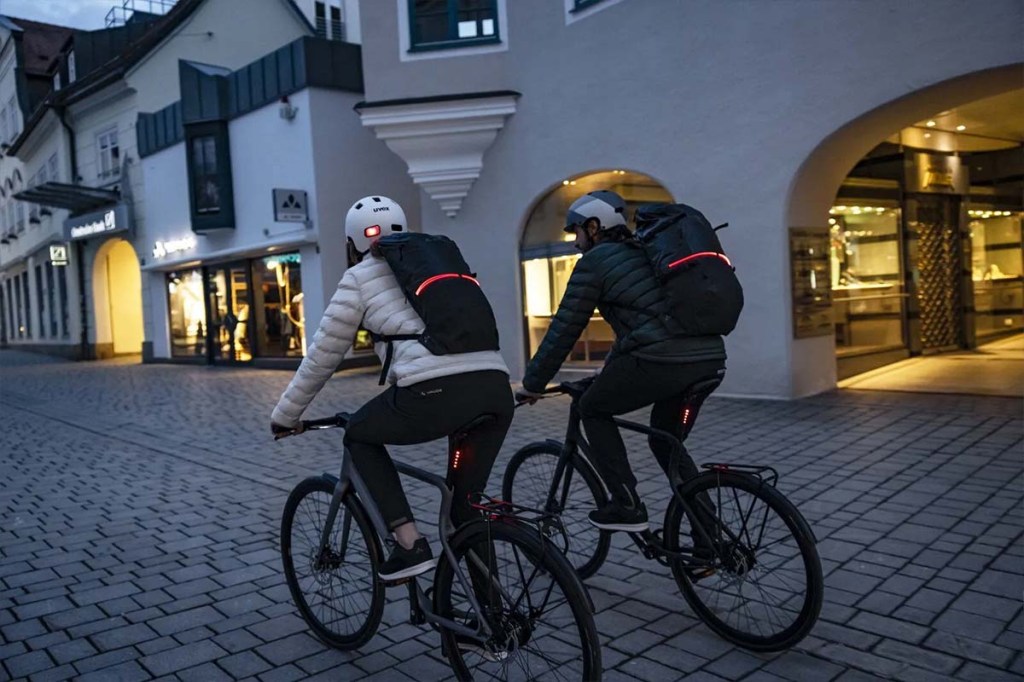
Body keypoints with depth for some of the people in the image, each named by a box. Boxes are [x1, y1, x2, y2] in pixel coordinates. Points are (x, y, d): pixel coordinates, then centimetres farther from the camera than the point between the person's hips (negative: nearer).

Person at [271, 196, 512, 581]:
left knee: (359, 436, 22)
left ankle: (409, 544, 11)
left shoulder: (359, 279, 15)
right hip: (497, 391, 6)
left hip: (435, 393, -5)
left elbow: (321, 358, 19)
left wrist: (284, 416, 33)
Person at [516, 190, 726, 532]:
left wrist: (531, 384, 16)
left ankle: (626, 505, 12)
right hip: (710, 358, 8)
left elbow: (564, 330, 5)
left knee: (593, 410, 15)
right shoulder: (642, 253, 28)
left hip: (663, 359, -8)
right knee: (666, 439, 26)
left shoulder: (594, 261, 4)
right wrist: (607, 375, 45)